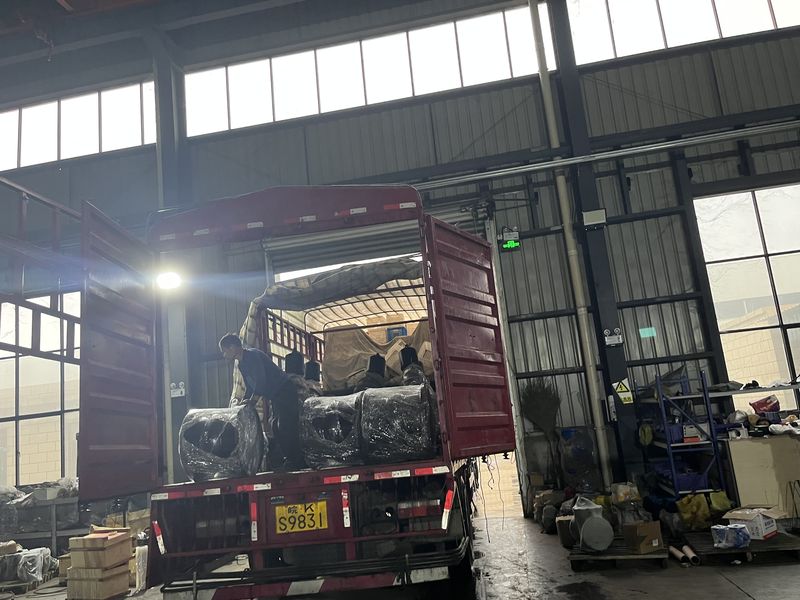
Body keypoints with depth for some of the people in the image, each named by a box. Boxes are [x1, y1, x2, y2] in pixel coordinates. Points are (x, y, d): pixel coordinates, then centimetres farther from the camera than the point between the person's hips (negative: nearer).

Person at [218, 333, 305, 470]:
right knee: (276, 427, 11)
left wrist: (251, 401, -25)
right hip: (276, 396, 11)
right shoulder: (241, 364, 14)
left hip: (286, 391, -11)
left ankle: (296, 461, -11)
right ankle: (286, 458, 17)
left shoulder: (252, 355, -17)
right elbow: (249, 387, 20)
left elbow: (261, 381, -25)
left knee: (286, 427, -13)